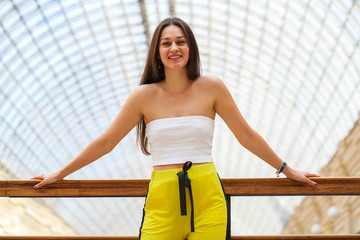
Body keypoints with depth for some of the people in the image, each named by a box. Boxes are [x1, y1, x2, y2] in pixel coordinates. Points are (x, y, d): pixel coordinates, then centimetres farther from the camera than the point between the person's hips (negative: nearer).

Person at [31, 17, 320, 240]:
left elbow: (246, 135, 12)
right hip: (162, 198, 0)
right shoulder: (145, 96, 3)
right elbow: (105, 143, 12)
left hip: (207, 197, 0)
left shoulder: (211, 87, 3)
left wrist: (287, 170, 18)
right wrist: (60, 175, 17)